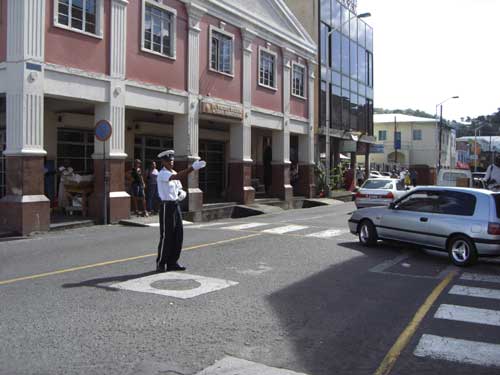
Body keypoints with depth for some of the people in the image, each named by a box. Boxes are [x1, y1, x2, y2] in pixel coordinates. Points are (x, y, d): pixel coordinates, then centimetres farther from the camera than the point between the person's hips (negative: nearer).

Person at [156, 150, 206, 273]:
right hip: (167, 206, -8)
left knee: (178, 234, 9)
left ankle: (172, 262, 19)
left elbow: (180, 189, 20)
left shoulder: (174, 173, 13)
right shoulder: (162, 174, -13)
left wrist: (182, 194, -5)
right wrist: (192, 167, -39)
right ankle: (160, 264, 10)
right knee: (166, 236, -2)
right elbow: (177, 177, -32)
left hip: (176, 205, 8)